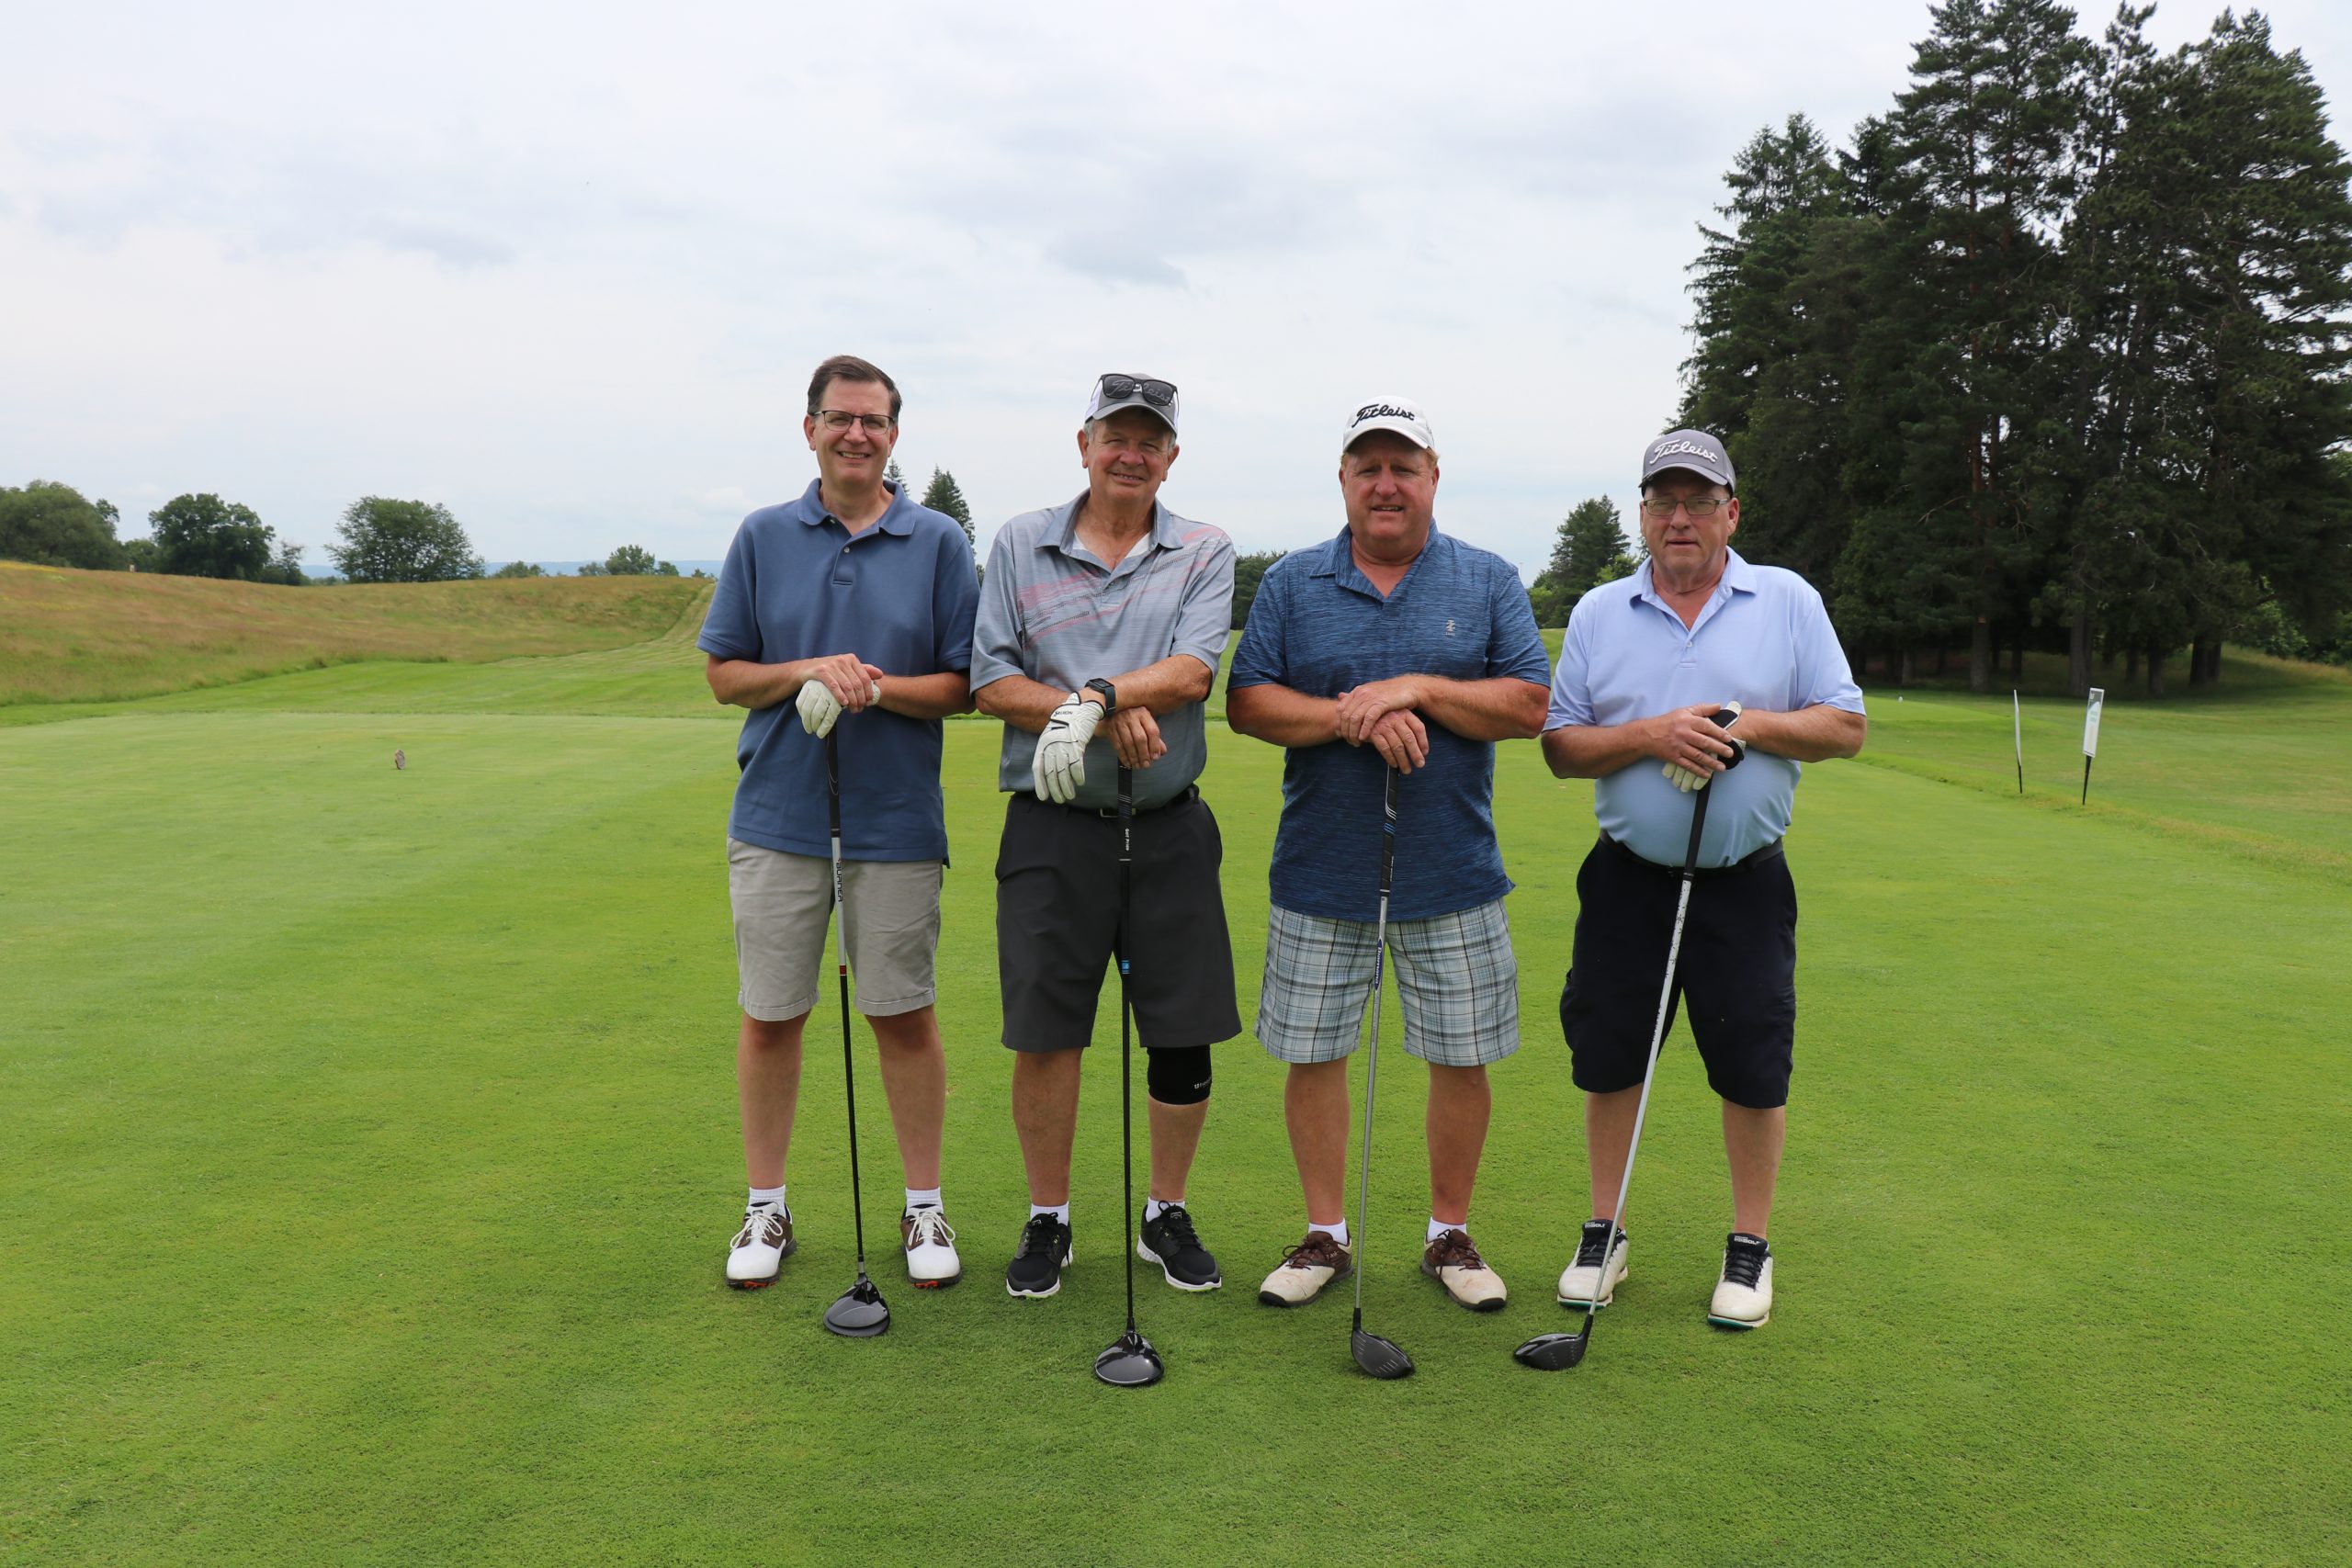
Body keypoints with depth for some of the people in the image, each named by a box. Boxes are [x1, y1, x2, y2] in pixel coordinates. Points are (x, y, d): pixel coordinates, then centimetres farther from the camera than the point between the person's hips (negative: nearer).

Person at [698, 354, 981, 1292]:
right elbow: (724, 674, 5)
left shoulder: (940, 544, 2)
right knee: (770, 1015, 8)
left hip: (896, 822, -1)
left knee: (904, 1014, 6)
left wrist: (878, 687, -18)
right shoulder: (763, 537, 5)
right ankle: (766, 1210, 24)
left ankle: (924, 1208, 21)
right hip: (777, 818, 1)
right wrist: (808, 670, -13)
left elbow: (963, 686, 0)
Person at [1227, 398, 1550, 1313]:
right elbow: (1246, 703, -2)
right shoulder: (1292, 583, 6)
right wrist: (1347, 715, -16)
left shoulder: (1488, 582, 5)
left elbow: (1529, 705, -3)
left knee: (1461, 1058, 6)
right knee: (1312, 1053, 6)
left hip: (1452, 874, 0)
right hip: (1321, 870, 1)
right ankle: (1325, 1235, 22)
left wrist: (1419, 690, -15)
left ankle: (1450, 1235, 25)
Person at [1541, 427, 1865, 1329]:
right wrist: (1651, 735, -15)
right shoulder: (1597, 613, 6)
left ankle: (1749, 1246, 20)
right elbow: (1562, 746, 1)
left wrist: (1751, 724, -15)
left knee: (1754, 1067, 2)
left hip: (1745, 881, -1)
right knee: (1608, 1055, 6)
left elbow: (1844, 726, 1)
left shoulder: (1789, 601, 4)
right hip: (1628, 875, 1)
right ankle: (1604, 1233, 22)